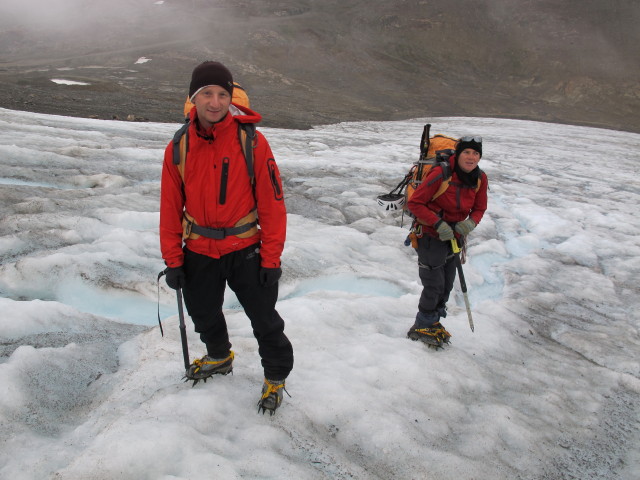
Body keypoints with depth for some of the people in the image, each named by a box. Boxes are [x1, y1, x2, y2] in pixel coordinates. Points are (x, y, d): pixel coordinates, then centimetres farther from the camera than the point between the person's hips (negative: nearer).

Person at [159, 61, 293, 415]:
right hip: (199, 252, 4)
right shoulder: (179, 147, -4)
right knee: (204, 315, 22)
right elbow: (170, 207, 2)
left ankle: (276, 375, 31)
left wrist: (271, 258, -12)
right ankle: (219, 358, 51)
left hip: (245, 249, -3)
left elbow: (272, 202, -12)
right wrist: (172, 260, 1)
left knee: (264, 318, 5)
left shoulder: (251, 142, -14)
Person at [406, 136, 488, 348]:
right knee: (434, 285, -2)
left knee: (447, 285, 17)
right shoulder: (441, 174, -25)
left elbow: (479, 208, 8)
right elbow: (414, 203, -21)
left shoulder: (480, 179, -5)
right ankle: (421, 327, 20)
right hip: (430, 236, -6)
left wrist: (470, 223, -15)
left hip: (454, 236, 7)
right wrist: (439, 223, -28)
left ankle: (434, 321, 39)